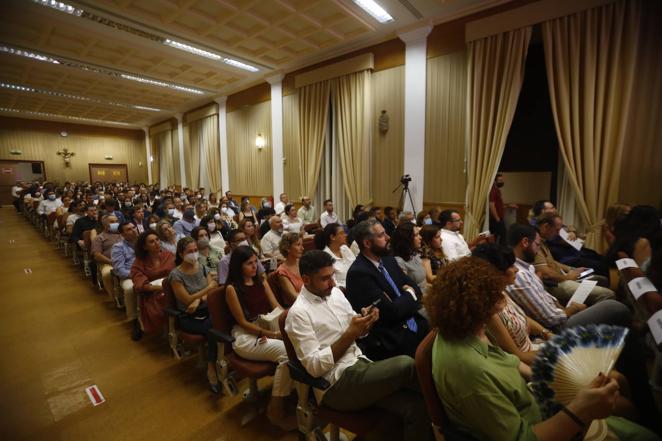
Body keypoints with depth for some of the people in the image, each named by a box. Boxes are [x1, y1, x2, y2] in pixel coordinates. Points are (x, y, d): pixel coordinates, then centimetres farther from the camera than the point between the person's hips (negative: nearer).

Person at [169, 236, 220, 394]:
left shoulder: (203, 268, 6)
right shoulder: (176, 274, -8)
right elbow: (187, 300, -12)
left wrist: (199, 299, -17)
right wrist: (208, 288, -19)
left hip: (207, 312, 4)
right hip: (188, 318, -4)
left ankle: (212, 368, -12)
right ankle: (213, 368, -15)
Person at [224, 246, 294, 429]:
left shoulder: (261, 281, 10)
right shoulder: (232, 289, -8)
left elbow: (276, 307, 8)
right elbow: (243, 323, -10)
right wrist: (272, 334, -17)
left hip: (268, 327, 5)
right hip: (246, 336, -5)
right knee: (287, 352, -28)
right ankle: (276, 409, -12)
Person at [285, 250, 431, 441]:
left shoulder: (335, 293, 7)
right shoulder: (298, 313, -13)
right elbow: (314, 367, -16)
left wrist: (365, 322, -8)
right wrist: (349, 335, -21)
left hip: (361, 364, 7)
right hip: (335, 384, -6)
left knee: (415, 407, -15)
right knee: (405, 365, -22)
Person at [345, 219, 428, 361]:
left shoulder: (388, 259, 6)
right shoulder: (358, 273, -19)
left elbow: (415, 288, 11)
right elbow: (391, 312, -18)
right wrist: (409, 294, -3)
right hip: (390, 340, -7)